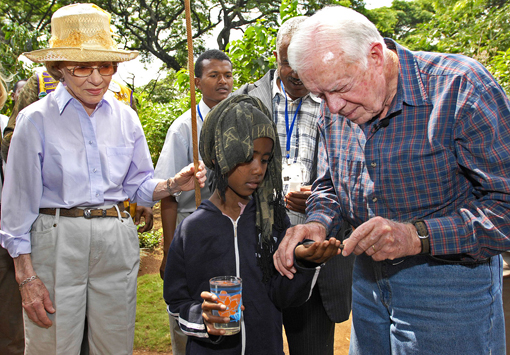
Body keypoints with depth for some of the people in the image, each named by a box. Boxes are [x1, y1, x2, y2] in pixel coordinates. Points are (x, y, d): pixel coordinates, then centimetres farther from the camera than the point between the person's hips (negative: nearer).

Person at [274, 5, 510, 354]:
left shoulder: (460, 86, -21)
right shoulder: (334, 114, -1)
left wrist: (417, 236, -31)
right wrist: (317, 223, -9)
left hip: (449, 283, -5)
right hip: (368, 279, 6)